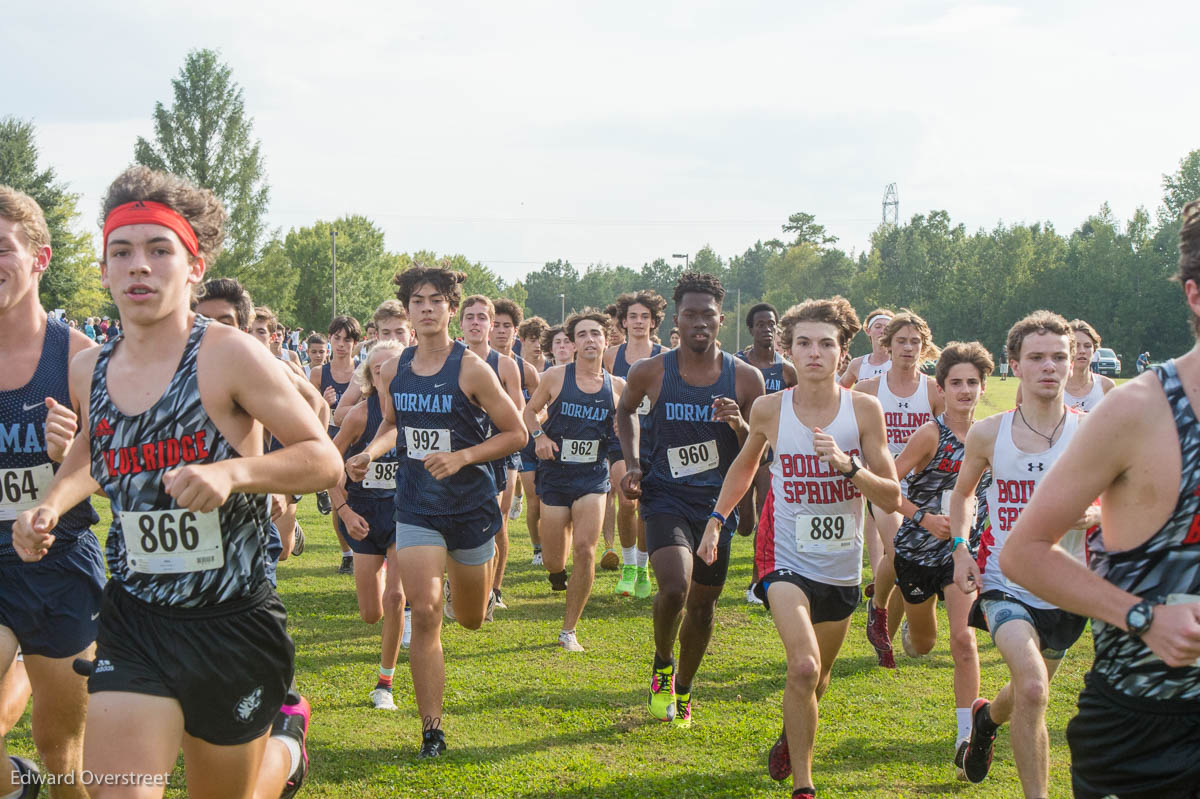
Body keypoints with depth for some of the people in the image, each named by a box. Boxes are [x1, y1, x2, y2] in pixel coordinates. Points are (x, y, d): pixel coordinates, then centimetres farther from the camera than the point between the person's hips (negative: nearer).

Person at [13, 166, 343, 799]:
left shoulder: (227, 356, -12)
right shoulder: (88, 371, 3)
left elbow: (325, 459, -11)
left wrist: (232, 471, -27)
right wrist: (49, 507, 6)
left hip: (234, 622, -3)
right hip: (133, 621, 3)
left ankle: (284, 741, 45)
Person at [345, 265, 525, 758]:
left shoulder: (471, 369, -13)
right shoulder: (393, 371, 0)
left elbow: (517, 434, -9)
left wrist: (462, 458, -21)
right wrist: (369, 453, 0)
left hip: (471, 504, -2)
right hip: (415, 508, 2)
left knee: (470, 620, 14)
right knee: (424, 613, -13)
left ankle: (481, 591, 55)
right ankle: (431, 730, -5)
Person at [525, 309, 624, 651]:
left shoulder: (617, 386, 3)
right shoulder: (555, 377, -2)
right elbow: (530, 410, 11)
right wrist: (539, 435, -7)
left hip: (594, 475, 1)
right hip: (556, 473, 0)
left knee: (584, 549, -12)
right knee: (553, 558, 1)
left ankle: (569, 630, 2)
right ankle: (557, 572, 43)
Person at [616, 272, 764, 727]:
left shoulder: (746, 378, -3)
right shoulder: (650, 373, -4)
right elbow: (625, 410, 18)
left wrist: (738, 424, -18)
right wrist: (632, 462, 6)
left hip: (719, 503, 2)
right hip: (666, 498, -2)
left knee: (703, 603, 11)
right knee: (674, 587, -24)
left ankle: (683, 690, 35)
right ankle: (662, 663, 7)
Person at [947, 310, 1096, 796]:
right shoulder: (987, 434, -5)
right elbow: (962, 491, 15)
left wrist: (1096, 514, -20)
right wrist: (959, 548, 0)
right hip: (1004, 582, -2)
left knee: (1026, 692, 22)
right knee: (1033, 689, -26)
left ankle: (987, 717, 59)